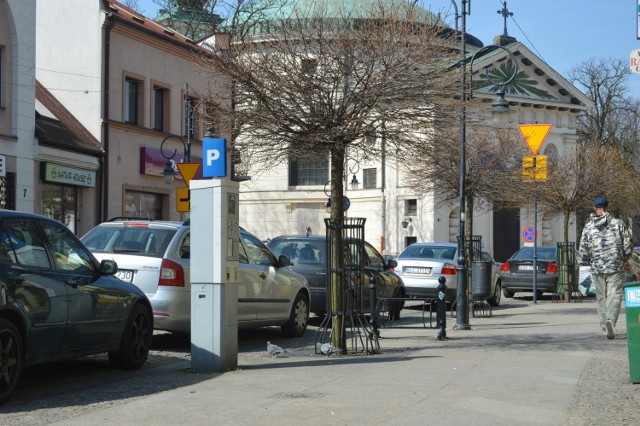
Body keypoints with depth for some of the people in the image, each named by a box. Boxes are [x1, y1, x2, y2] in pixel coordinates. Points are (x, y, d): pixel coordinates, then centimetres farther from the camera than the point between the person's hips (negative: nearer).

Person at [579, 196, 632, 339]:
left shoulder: (588, 227, 1)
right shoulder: (618, 224, -2)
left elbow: (583, 250, -1)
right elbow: (628, 245, -2)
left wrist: (588, 262, 18)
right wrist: (624, 259, 16)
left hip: (597, 268, 2)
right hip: (616, 268, -2)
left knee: (602, 298, 12)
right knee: (614, 295, -2)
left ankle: (605, 327, 12)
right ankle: (610, 319, -25)